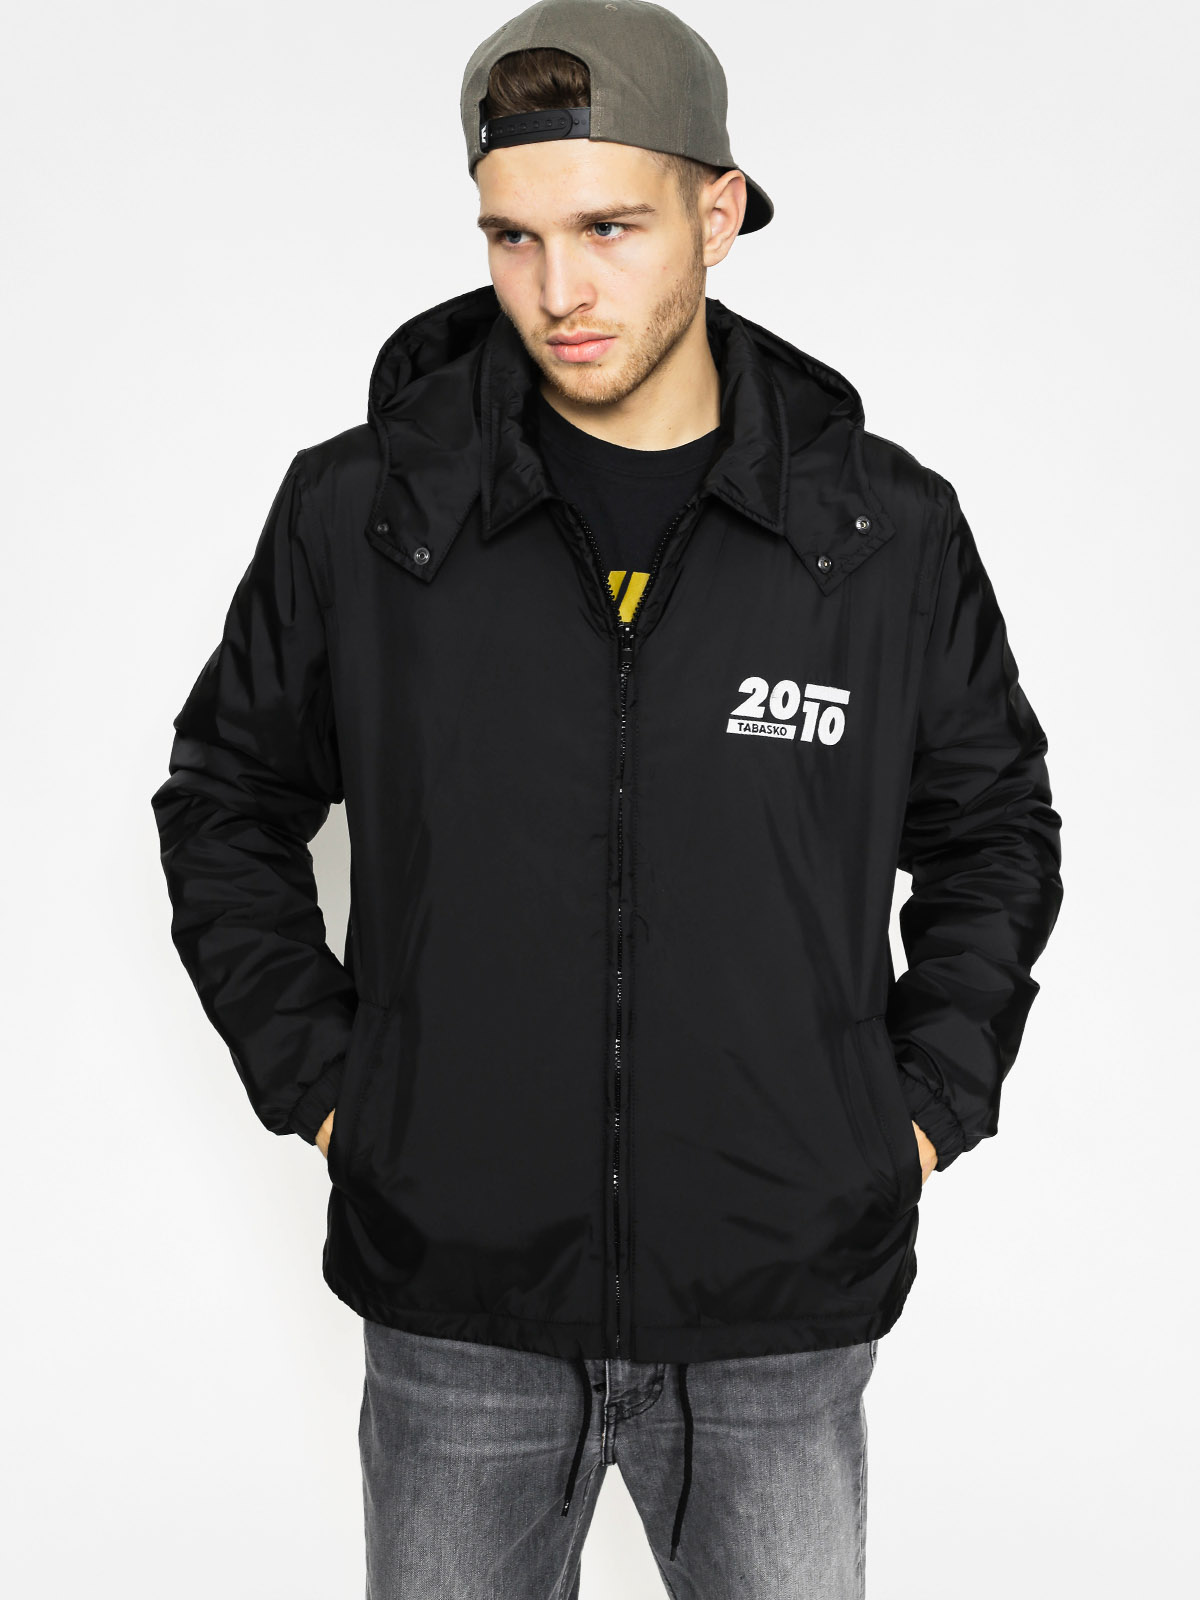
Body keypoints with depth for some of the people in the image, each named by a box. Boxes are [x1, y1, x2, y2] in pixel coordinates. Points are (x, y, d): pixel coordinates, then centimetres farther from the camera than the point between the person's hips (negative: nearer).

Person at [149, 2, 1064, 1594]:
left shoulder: (893, 530, -4)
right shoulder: (358, 514, -6)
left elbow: (994, 828, 10)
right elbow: (227, 805, 8)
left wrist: (927, 1106, 2)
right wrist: (324, 1088, 0)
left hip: (784, 1318, 1)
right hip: (454, 1309, 0)